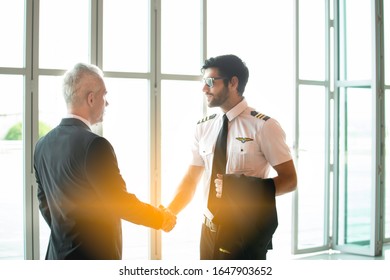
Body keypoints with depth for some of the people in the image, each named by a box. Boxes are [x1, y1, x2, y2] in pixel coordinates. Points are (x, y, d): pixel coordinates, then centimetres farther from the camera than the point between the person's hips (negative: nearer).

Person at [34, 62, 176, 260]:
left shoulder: (43, 144, 5)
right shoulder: (94, 145, -20)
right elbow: (121, 203, -15)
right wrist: (161, 219, 0)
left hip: (58, 257, 8)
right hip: (94, 258, -8)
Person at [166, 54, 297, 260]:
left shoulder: (263, 126, -9)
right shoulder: (203, 128, 6)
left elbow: (289, 179, -8)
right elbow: (190, 181, 8)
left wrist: (245, 189, -22)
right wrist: (167, 213, -9)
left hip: (245, 232, -5)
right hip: (210, 230, 5)